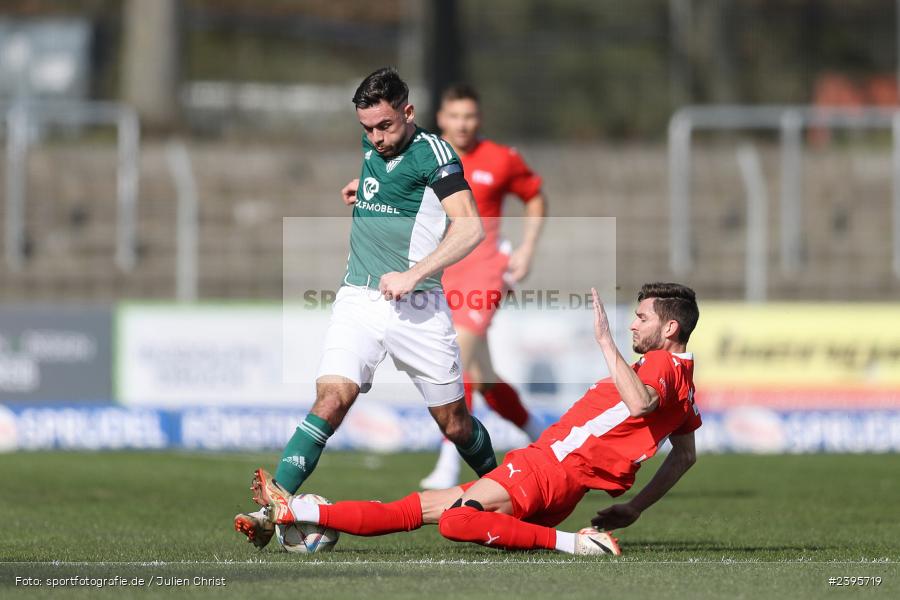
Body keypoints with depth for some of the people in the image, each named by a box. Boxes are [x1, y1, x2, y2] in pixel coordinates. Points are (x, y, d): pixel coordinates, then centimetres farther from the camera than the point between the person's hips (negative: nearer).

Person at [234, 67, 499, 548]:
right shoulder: (371, 147, 12)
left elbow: (470, 228, -19)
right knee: (331, 400, -16)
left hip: (417, 308, -4)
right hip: (358, 300, 4)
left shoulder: (432, 153, -9)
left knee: (454, 423, 5)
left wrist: (413, 274, -23)